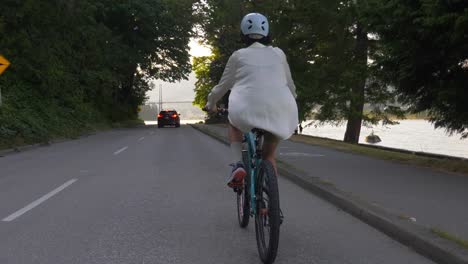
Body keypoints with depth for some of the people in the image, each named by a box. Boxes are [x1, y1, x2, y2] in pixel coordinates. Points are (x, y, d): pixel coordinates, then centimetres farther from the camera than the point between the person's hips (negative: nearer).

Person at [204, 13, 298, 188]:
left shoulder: (238, 56, 15)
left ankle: (237, 165, 9)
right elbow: (290, 86, 25)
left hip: (248, 111, -2)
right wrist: (292, 106, 44)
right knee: (269, 155, 25)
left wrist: (211, 104, 41)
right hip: (280, 114, 2)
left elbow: (223, 85, 23)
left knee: (234, 123, 32)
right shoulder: (278, 54, 19)